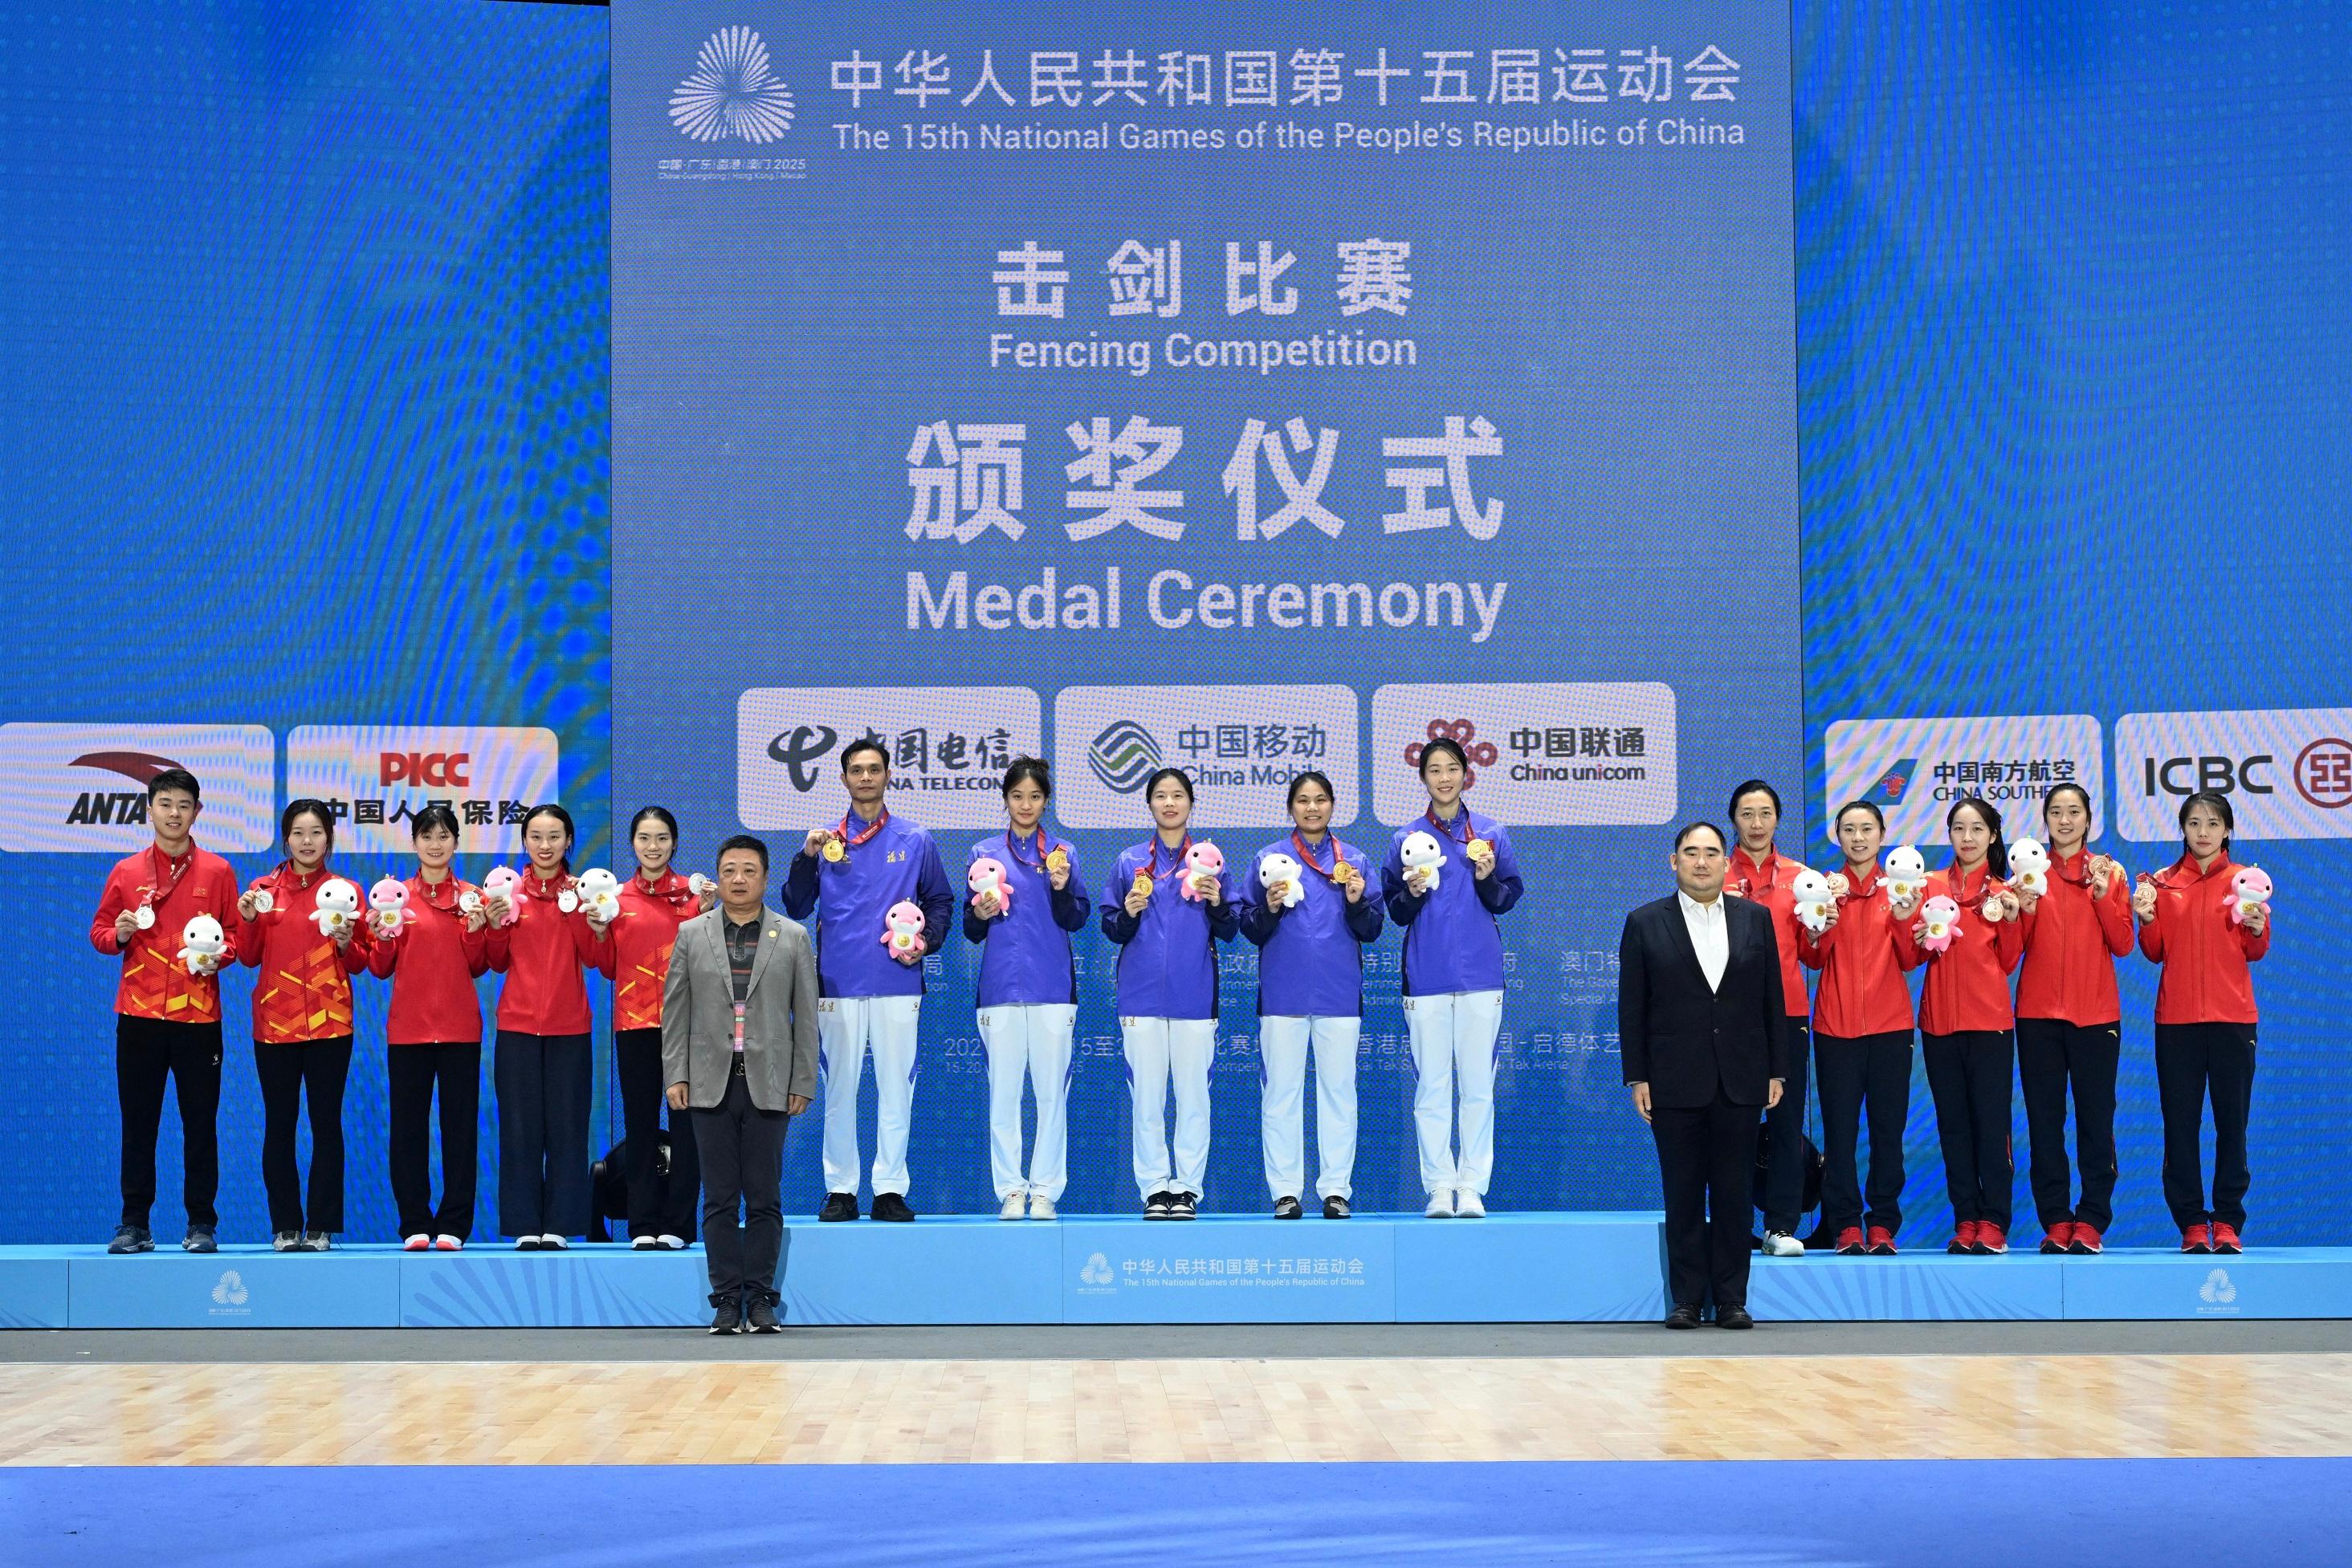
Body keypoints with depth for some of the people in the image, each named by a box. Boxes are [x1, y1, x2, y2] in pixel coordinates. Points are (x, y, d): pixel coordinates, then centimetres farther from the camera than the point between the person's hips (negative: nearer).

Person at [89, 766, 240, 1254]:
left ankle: (202, 1224, 7)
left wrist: (218, 956, -11)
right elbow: (99, 933, 12)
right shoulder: (126, 872, 10)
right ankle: (135, 1223, 8)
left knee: (200, 1123, 0)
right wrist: (118, 934, -9)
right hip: (139, 1014, 1)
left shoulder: (217, 872, 7)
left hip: (199, 1015, -1)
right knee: (138, 1122, 2)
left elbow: (237, 935, 8)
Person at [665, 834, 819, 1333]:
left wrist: (803, 1083, 0)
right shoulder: (691, 935, 9)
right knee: (720, 1198, 2)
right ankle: (726, 1299, 6)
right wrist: (676, 1075, -1)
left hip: (768, 1085, -1)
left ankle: (760, 1298, 7)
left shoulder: (793, 938, 7)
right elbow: (675, 1011, 7)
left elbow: (805, 1016, 6)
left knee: (764, 1198, 1)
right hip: (711, 1084, 1)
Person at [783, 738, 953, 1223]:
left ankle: (890, 1189, 5)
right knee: (839, 1087, 3)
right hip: (839, 982, 0)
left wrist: (926, 941, -3)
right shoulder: (825, 840, 7)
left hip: (898, 982, 0)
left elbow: (940, 901, 14)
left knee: (896, 1086, 0)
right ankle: (840, 1189, 9)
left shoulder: (915, 841, 9)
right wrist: (807, 858, -10)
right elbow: (796, 908, 3)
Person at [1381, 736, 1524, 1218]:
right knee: (1431, 1086, 0)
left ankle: (1472, 1187, 5)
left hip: (1480, 974, 0)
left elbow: (1509, 898, 8)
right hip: (1427, 975, 0)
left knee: (1478, 1085, 0)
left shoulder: (1490, 834, 7)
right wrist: (1413, 892, -11)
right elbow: (1395, 911, 9)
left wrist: (1487, 879, -11)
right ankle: (1440, 1188, 5)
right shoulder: (1406, 838, 7)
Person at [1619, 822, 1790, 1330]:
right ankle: (1687, 1299, 8)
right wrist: (1636, 1078, -4)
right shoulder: (1645, 923, 4)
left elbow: (1773, 999, 8)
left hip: (1741, 1079, 1)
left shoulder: (1756, 918, 8)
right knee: (1683, 1193, 2)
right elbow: (1632, 1006, 2)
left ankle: (1731, 1298, 8)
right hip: (1675, 1080, -1)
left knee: (1733, 1191, 3)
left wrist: (1777, 1071, 3)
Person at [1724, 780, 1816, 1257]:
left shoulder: (1799, 877, 11)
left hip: (1787, 1011, 1)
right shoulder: (1717, 876, 7)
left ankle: (1783, 1227, 3)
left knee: (1787, 1118, -1)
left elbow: (1810, 955, 13)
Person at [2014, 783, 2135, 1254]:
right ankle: (2055, 1223, 5)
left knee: (2095, 1119, -2)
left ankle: (2091, 1222, 3)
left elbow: (2122, 944, 0)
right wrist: (2025, 911, -11)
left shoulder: (2109, 874, 7)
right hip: (2039, 1013, 1)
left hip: (2096, 1014, -1)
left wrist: (2103, 895, -11)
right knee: (2044, 1121, 0)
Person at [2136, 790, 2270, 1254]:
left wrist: (2258, 930, -14)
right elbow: (2155, 952, 7)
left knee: (2231, 1120, 0)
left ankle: (2227, 1222, 7)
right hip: (2176, 1017, 1)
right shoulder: (2163, 883, 7)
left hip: (2232, 1016, -1)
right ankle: (2192, 1224, 5)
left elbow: (2255, 953, 6)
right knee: (2180, 1122, 0)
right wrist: (2146, 920, -11)